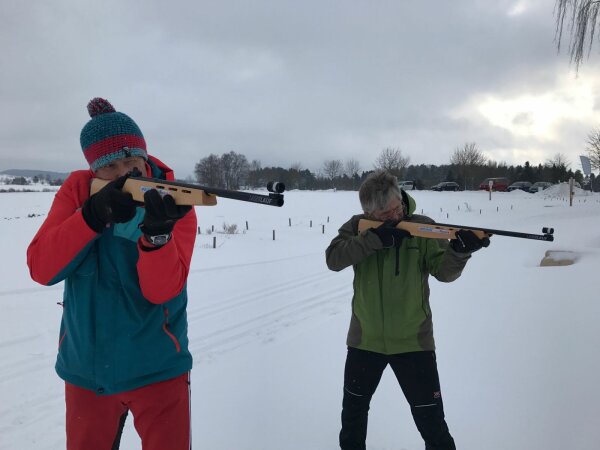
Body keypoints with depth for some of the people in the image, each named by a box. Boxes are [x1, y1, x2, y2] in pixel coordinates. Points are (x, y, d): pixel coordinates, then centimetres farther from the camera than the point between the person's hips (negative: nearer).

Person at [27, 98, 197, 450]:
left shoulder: (175, 202, -11)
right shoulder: (78, 189, -5)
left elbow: (161, 290, -20)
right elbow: (41, 269, -14)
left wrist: (157, 232, -38)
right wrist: (94, 214, -28)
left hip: (157, 368, -2)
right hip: (85, 368, 3)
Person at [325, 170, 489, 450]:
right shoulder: (357, 227, -6)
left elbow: (444, 271, -16)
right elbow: (333, 259, -21)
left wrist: (459, 251, -38)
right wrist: (374, 238, -32)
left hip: (412, 340, -2)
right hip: (365, 339, 2)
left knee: (430, 418, 4)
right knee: (353, 408, 23)